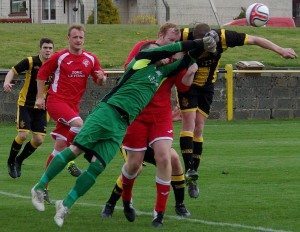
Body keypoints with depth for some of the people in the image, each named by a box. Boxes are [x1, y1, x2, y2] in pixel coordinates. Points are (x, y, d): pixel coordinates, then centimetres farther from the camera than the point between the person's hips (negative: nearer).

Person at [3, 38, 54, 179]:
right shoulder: (30, 62, -11)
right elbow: (13, 71, -6)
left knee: (39, 140, -3)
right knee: (23, 135, -15)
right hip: (25, 104, -3)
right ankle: (11, 161, 11)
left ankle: (19, 161, 22)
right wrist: (7, 82, -25)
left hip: (42, 107, 3)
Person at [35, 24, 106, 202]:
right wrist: (40, 97, -1)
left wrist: (101, 78, -13)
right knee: (78, 123, -32)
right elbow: (42, 74, 5)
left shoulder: (91, 59, 6)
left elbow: (100, 81, 11)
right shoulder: (59, 57, -4)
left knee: (60, 146, 4)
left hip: (73, 104, 4)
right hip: (56, 100, -4)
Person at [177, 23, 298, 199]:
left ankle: (193, 176, 4)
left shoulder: (222, 37, -25)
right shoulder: (184, 36, -30)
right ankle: (189, 169, -19)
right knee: (189, 122, -17)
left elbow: (254, 40, -16)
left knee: (199, 128, 0)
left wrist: (280, 50, -14)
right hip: (187, 83, -2)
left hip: (207, 85, 2)